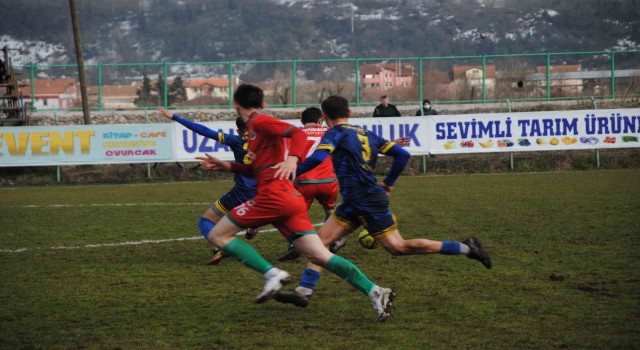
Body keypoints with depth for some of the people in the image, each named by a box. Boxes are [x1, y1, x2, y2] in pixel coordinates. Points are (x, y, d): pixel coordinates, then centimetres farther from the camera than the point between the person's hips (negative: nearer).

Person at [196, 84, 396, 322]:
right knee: (321, 257, -1)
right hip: (291, 200, 9)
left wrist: (292, 158, -32)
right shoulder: (256, 126, 25)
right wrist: (226, 166, 30)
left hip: (273, 195, -9)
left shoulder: (260, 122, -2)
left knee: (217, 236, -2)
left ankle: (272, 274, -14)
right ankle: (374, 291, -13)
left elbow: (298, 134, -15)